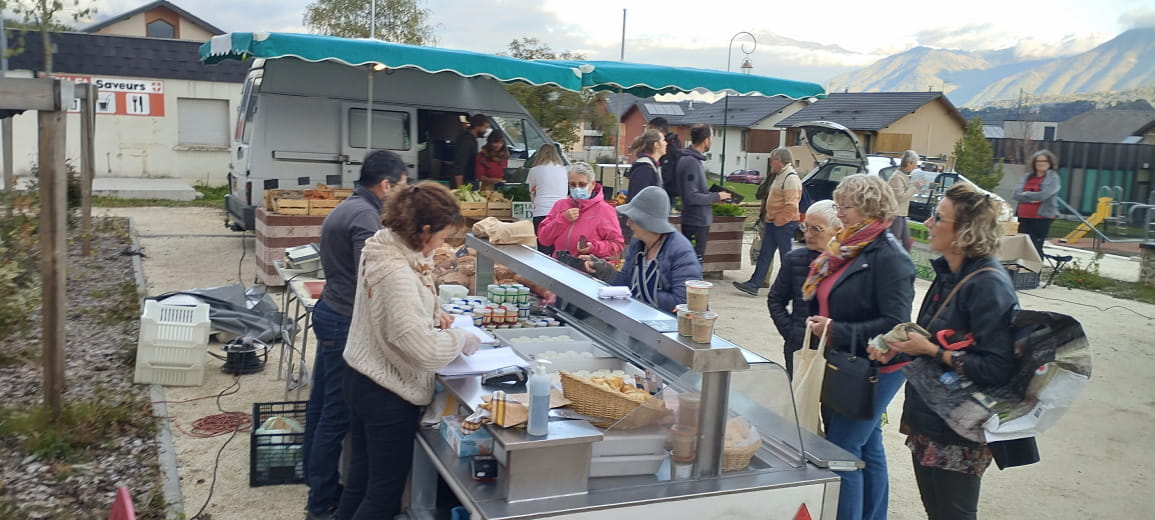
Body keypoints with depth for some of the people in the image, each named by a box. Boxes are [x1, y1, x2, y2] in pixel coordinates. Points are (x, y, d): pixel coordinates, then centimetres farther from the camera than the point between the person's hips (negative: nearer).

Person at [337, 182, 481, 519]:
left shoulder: (382, 247, 0)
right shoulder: (398, 274, -29)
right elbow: (424, 350, -32)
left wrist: (430, 315, 6)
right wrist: (461, 339, -14)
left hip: (362, 379, 9)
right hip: (387, 394, -9)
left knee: (360, 478, 22)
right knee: (385, 491, 8)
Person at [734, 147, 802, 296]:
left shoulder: (791, 178, -16)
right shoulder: (778, 176, 16)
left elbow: (791, 206, -22)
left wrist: (777, 221, -18)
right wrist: (769, 220, 16)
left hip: (784, 224, -10)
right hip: (773, 223, 10)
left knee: (786, 257, 0)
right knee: (764, 255, 8)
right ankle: (754, 284, 9)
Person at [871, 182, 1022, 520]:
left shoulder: (989, 285, -22)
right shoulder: (948, 274, 5)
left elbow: (998, 368, -26)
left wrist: (931, 351, -23)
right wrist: (900, 349, 0)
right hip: (927, 422, 9)